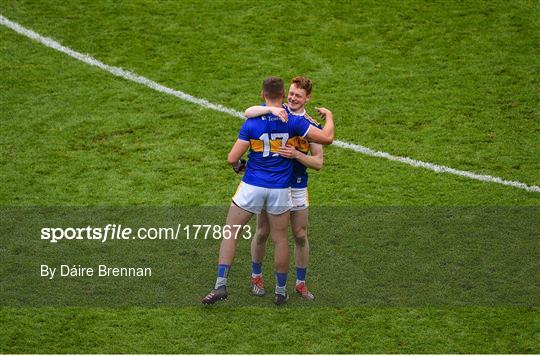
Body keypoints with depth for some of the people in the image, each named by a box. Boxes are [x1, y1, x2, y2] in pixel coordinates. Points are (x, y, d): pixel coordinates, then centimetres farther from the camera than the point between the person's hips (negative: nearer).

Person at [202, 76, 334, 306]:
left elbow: (232, 158, -10)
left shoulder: (251, 123, -9)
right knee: (280, 239, 14)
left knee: (230, 233, 9)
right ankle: (281, 291, 22)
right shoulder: (292, 121, -8)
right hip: (280, 190, 1)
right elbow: (327, 138, -7)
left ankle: (221, 285, 1)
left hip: (252, 187, -1)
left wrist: (237, 164, 15)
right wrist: (329, 117, 12)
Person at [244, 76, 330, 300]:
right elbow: (248, 112, -23)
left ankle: (301, 282, 20)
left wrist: (296, 154, -21)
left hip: (297, 187, 1)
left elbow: (318, 162, -5)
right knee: (262, 232, 6)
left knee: (300, 236, 5)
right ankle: (256, 277, 24)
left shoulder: (312, 125, -2)